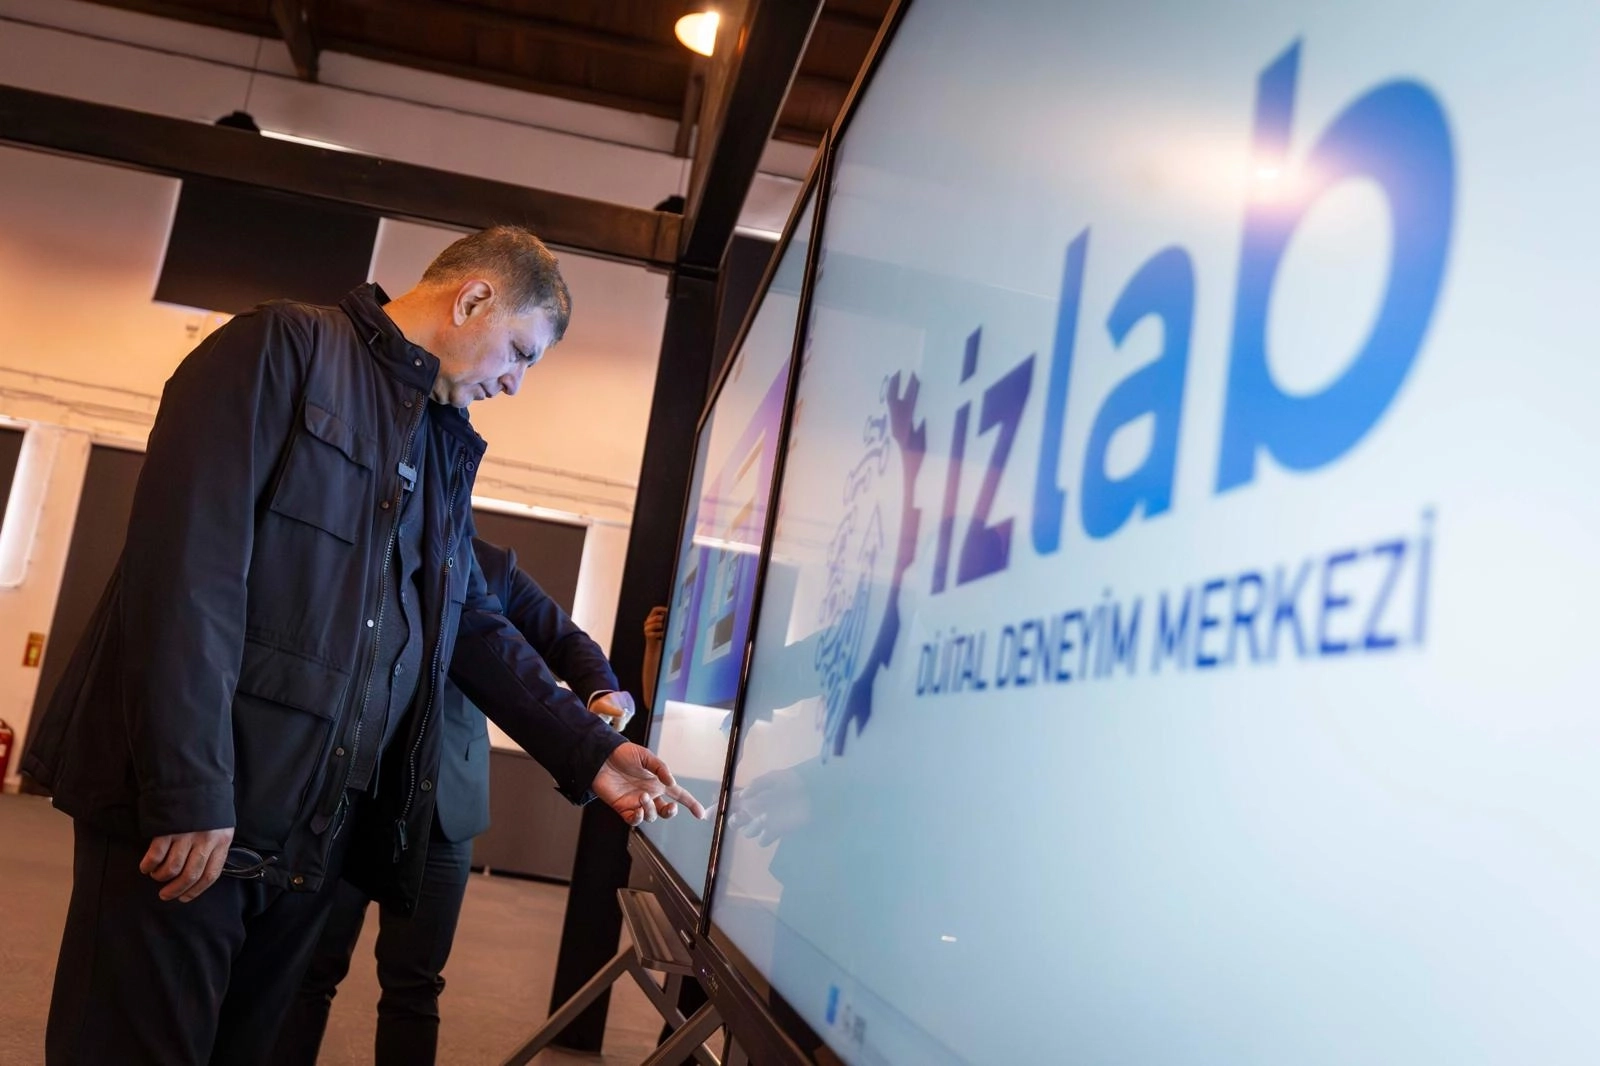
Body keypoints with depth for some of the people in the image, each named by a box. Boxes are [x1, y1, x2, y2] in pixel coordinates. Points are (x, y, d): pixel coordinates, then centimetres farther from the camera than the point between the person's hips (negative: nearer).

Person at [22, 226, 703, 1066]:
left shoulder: (447, 453, 18)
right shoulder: (285, 347, -6)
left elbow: (475, 630, 21)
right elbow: (188, 558, -17)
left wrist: (589, 753, 12)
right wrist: (185, 789, -22)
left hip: (312, 837, 7)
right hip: (181, 818, -7)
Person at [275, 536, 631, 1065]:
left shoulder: (491, 565, 7)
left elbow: (564, 640, 10)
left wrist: (604, 693, -10)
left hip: (440, 805, 2)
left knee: (414, 984, 10)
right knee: (309, 969, 10)